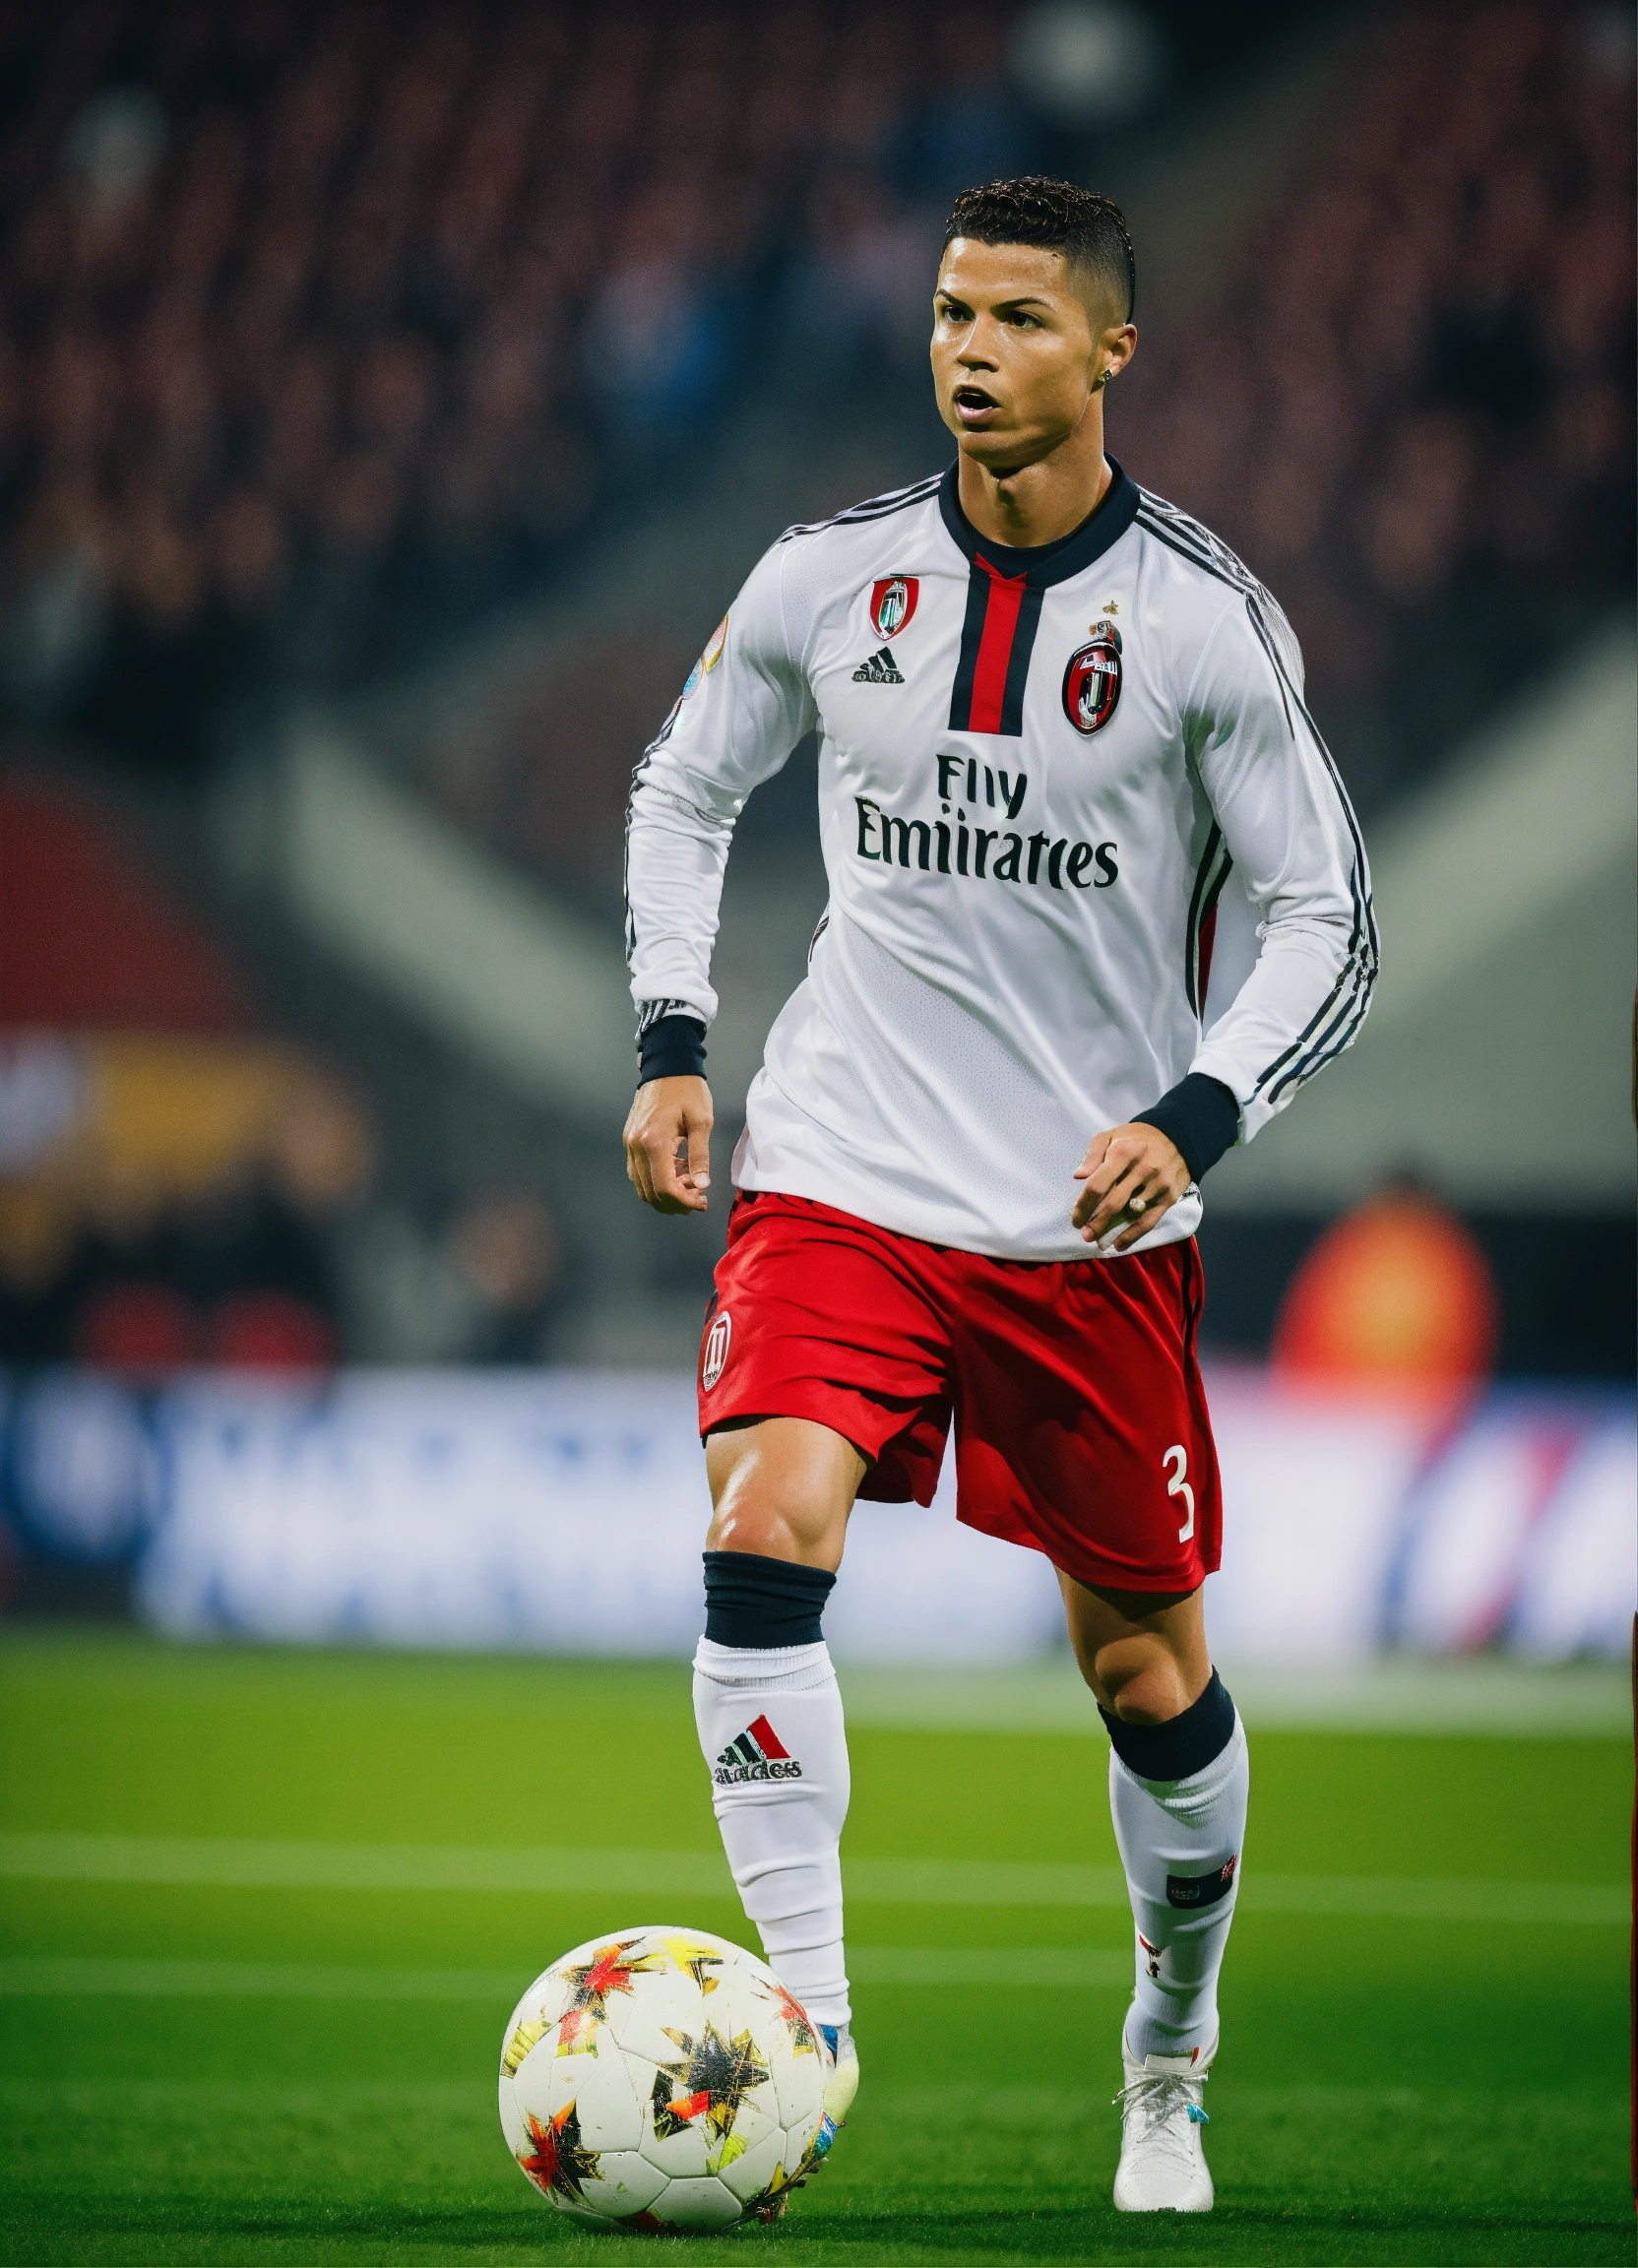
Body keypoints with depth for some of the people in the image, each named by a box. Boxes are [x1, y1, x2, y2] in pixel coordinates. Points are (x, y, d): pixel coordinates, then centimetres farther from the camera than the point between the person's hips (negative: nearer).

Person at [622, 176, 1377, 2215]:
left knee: (1143, 1664, 8)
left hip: (1095, 1220, -1)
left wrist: (1194, 1119, -21)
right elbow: (682, 791, 16)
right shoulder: (829, 579, -2)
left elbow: (1327, 923, -6)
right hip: (840, 1178, 1)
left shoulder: (1203, 620, -9)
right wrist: (669, 1046, 5)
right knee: (763, 1529, -24)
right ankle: (803, 2008, -20)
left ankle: (1172, 2061, 32)